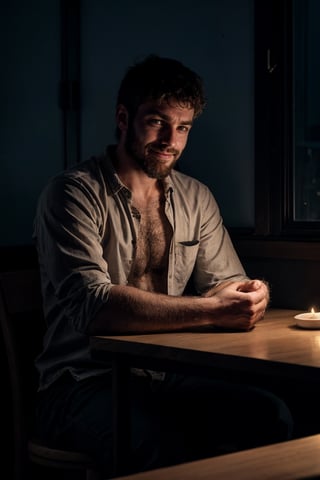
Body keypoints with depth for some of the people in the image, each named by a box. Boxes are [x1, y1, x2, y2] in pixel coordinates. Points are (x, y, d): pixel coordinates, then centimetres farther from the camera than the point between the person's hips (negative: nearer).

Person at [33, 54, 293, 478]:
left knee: (271, 415, -22)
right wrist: (212, 311, -25)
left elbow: (228, 284, 15)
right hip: (85, 384, -5)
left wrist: (248, 296, -12)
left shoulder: (196, 198, 14)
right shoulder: (74, 193, -7)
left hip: (167, 378, 6)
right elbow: (92, 305, -21)